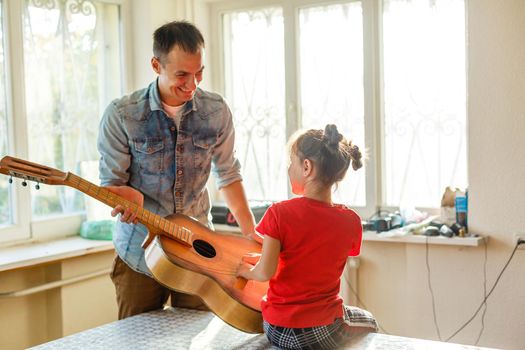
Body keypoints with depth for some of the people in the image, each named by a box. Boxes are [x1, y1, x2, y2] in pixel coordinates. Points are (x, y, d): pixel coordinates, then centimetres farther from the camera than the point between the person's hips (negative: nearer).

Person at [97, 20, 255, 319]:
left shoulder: (216, 111, -4)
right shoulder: (121, 115, -12)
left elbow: (228, 174, 6)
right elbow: (111, 182, -6)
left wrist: (251, 232, 3)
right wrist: (131, 195, -29)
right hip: (140, 249, -1)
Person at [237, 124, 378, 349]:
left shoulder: (279, 213, -16)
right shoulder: (351, 221, -8)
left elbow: (265, 272, -18)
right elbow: (315, 261, 3)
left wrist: (245, 270, 5)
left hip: (276, 331, 0)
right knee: (368, 322, 33)